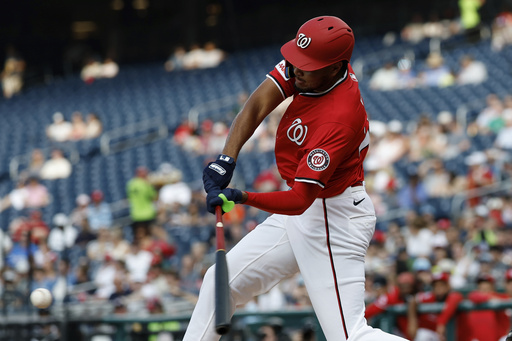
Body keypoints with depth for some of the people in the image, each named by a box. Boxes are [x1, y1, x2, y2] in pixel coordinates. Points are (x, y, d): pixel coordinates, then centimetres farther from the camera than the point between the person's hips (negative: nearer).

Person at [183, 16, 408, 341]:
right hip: (300, 213, 9)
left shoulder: (339, 120, -32)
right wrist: (227, 158, -25)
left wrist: (242, 197, -46)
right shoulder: (306, 63, -8)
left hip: (333, 219, -9)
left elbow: (299, 200, -34)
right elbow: (258, 105, -11)